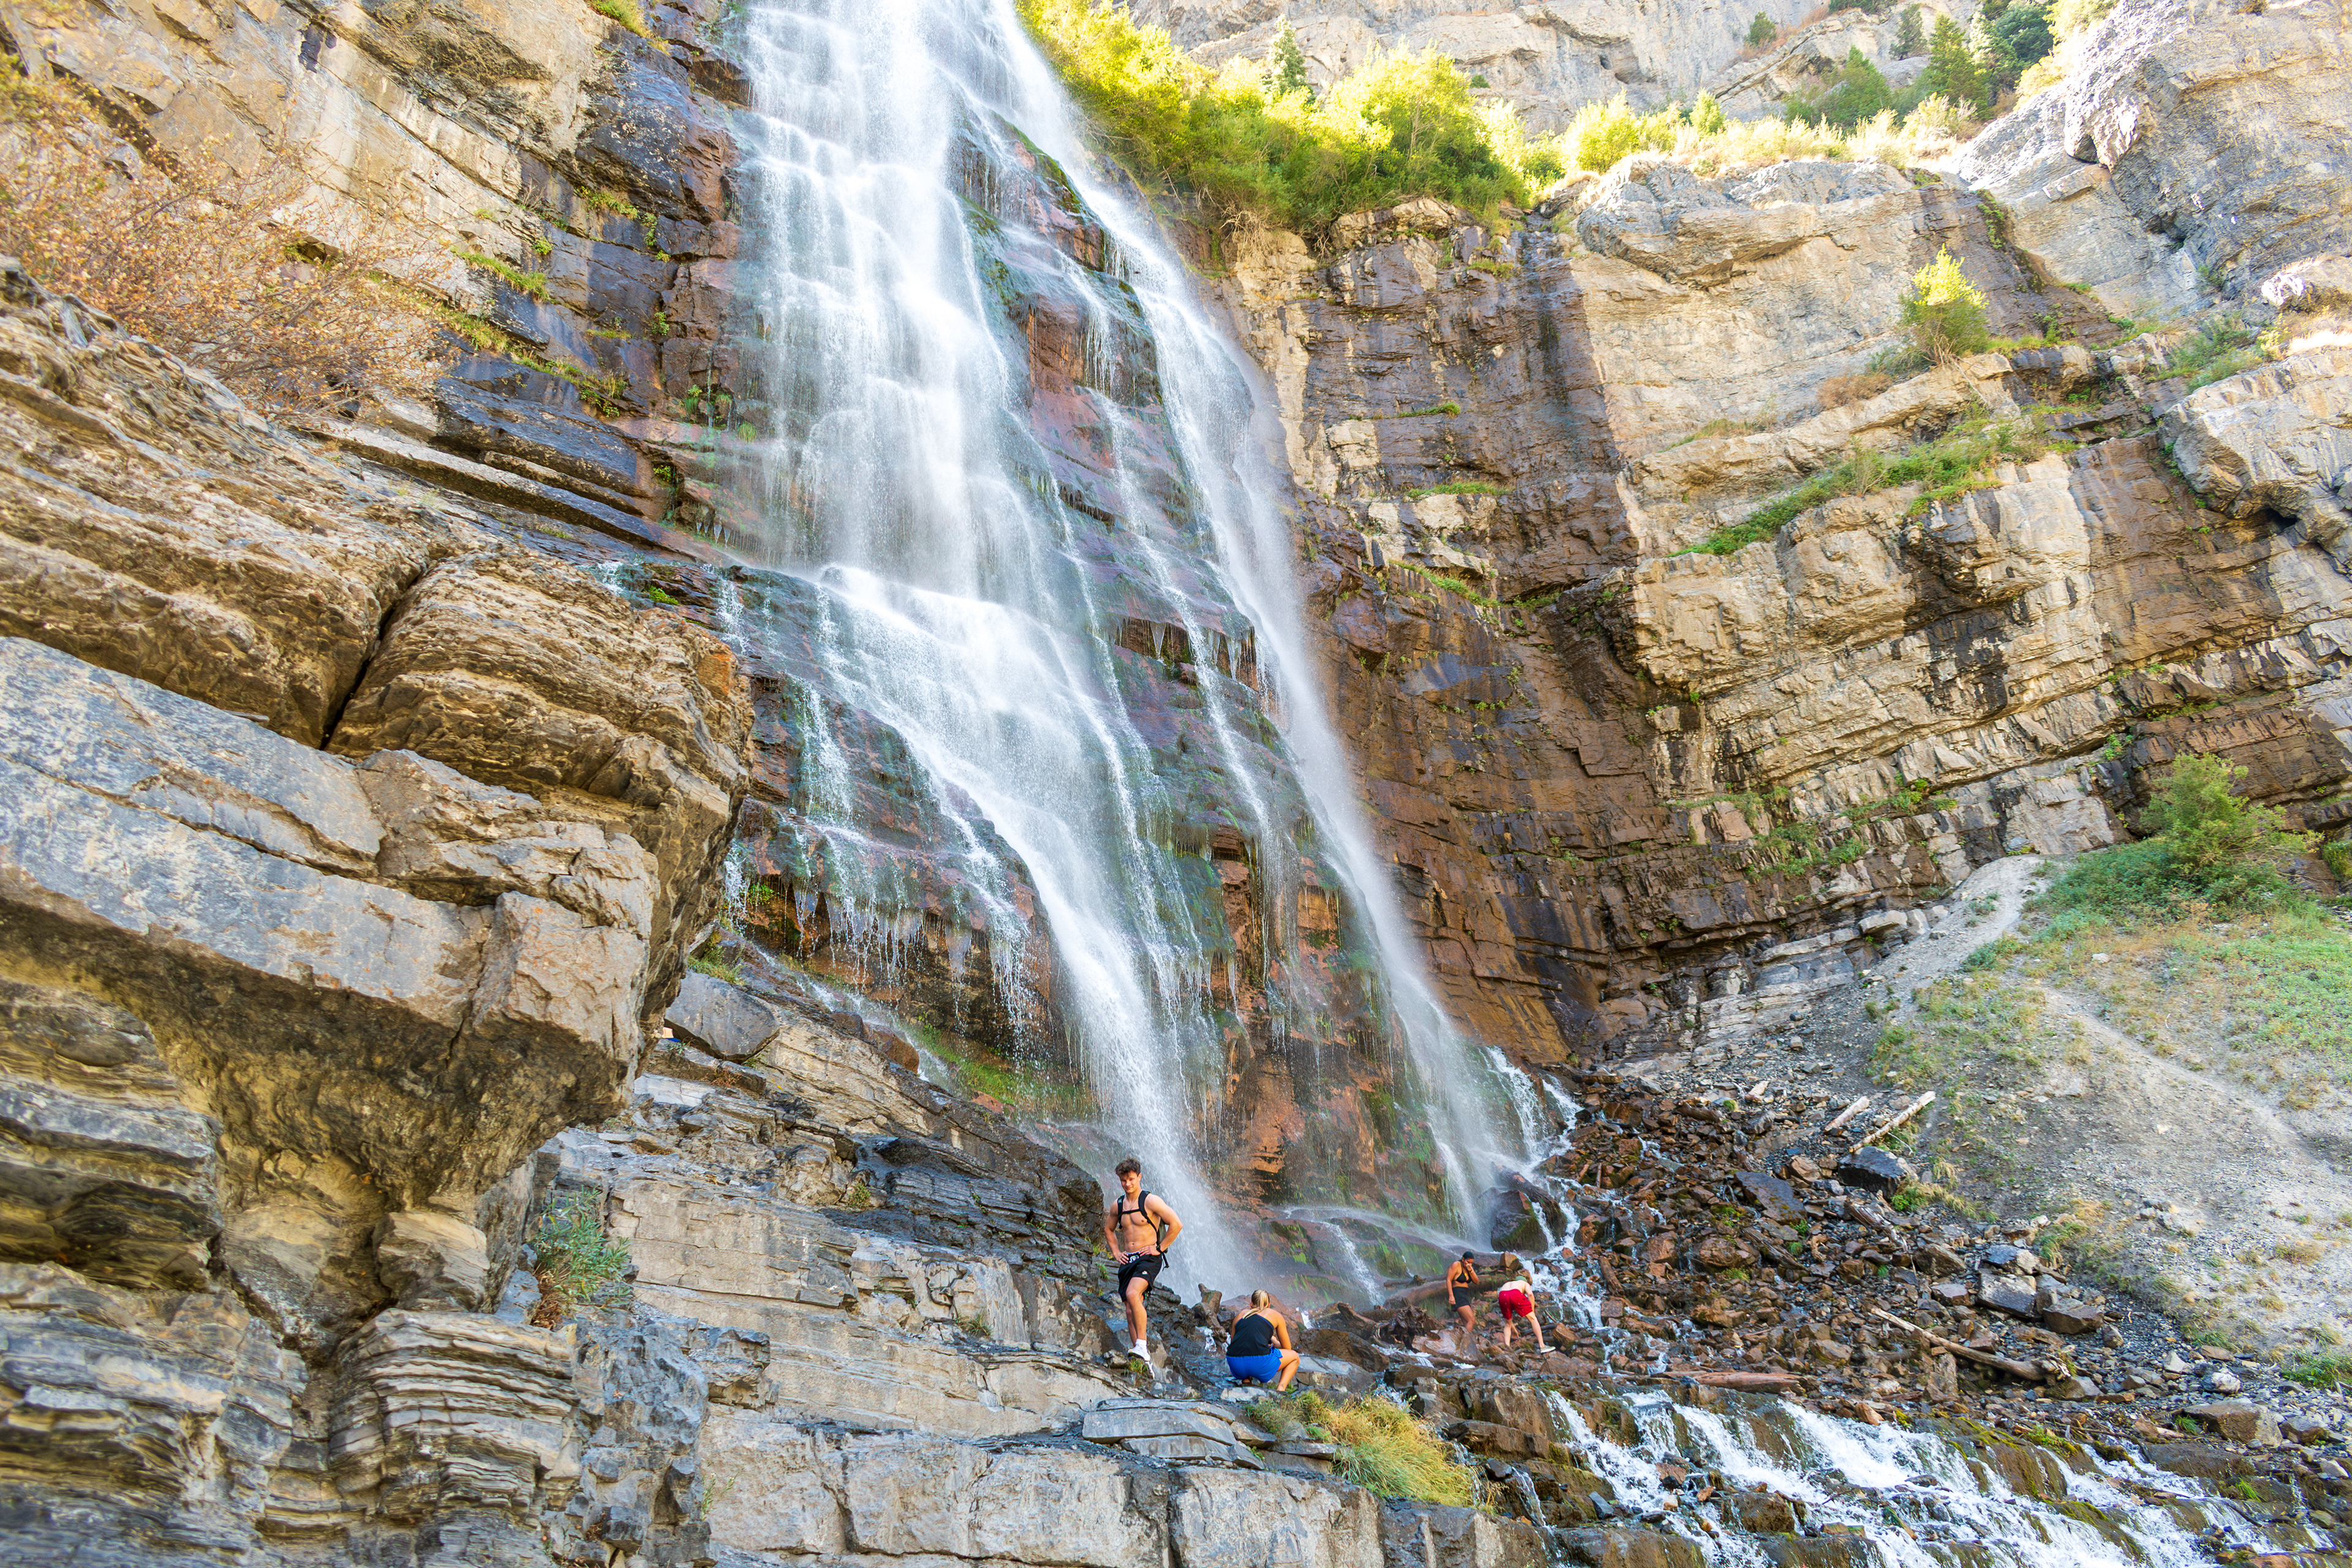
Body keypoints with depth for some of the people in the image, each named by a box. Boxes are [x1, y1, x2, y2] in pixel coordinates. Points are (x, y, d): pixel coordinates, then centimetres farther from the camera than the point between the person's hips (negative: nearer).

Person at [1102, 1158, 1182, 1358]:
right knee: (1131, 1311, 2)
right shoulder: (1117, 1206, 11)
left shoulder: (1151, 1201, -8)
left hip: (1148, 1259, -7)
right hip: (1128, 1260, 7)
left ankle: (1142, 1346, -27)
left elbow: (1177, 1224, -12)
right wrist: (1116, 1252, 17)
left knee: (1132, 1294, -29)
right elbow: (1108, 1230, 31)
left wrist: (1160, 1248, -10)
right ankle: (1142, 1357, 8)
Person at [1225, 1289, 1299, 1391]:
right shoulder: (1275, 1315, 20)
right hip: (1259, 1363, -4)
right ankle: (1281, 1388, 0)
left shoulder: (1241, 1315, 27)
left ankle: (1246, 1380, 15)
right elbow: (1287, 1348, 27)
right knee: (1294, 1356, 26)